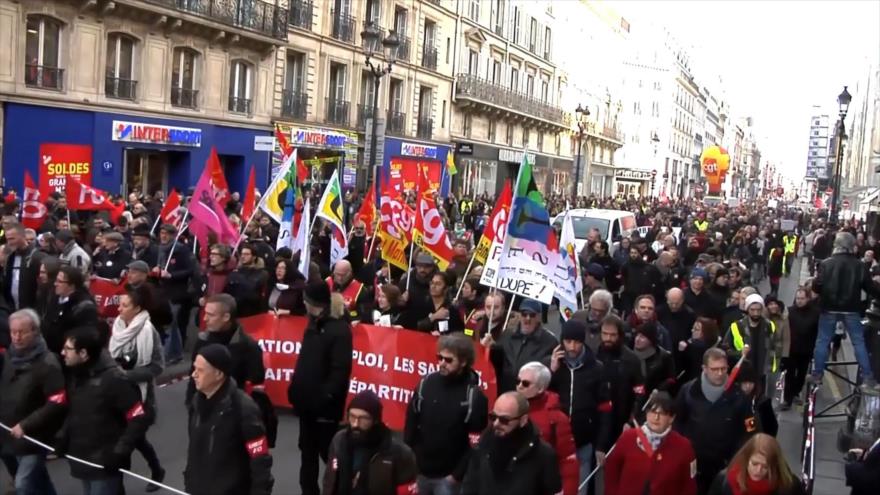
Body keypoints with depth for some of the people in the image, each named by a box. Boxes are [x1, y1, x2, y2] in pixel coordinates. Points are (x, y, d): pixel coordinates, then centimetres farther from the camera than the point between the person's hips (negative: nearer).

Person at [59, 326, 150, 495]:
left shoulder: (113, 380, -18)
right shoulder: (76, 376, 7)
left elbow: (140, 420, -18)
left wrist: (119, 453, -20)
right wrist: (63, 439, 5)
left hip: (105, 465, -8)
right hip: (84, 462, 8)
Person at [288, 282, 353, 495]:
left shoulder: (339, 329, -16)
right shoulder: (315, 324, 10)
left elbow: (340, 370, -21)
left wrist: (326, 396, -23)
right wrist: (296, 389, 11)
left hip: (324, 404, -8)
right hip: (307, 400, 8)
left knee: (328, 453, 2)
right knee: (307, 451, 17)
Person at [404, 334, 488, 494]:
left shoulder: (474, 395, -11)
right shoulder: (426, 383, -2)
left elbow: (476, 441, -9)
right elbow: (410, 425, 4)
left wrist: (458, 474, -10)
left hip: (448, 476, -3)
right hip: (419, 471, 4)